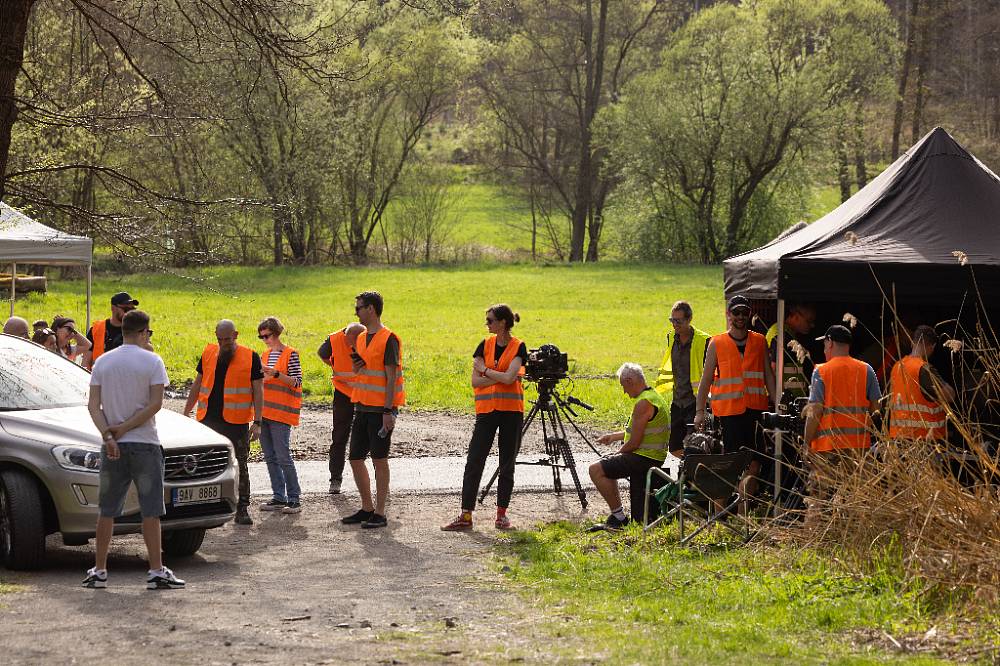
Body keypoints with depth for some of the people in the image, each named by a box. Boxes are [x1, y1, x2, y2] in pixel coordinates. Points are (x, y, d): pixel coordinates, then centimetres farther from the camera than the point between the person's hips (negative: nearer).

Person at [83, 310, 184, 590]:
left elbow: (93, 405, -1)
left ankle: (99, 571, 12)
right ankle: (156, 571, -3)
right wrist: (125, 428, -9)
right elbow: (155, 403, -12)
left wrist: (108, 434, -9)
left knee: (107, 510, 10)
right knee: (150, 510, -1)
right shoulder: (152, 362, -5)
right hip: (144, 443, -4)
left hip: (112, 448, 4)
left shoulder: (102, 362, 6)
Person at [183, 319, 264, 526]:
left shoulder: (251, 358, -1)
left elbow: (258, 391, -1)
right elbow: (197, 385, 17)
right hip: (208, 420, 3)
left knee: (239, 465, 2)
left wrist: (257, 422, -8)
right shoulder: (208, 354, 9)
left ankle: (242, 509, 8)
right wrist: (185, 413, 15)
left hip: (236, 423, -3)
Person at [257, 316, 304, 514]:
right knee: (270, 458, 7)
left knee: (283, 457, -11)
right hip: (265, 412, 8)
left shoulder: (290, 354, -5)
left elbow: (296, 382, -12)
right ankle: (278, 497, 12)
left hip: (281, 413, -8)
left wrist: (275, 374, -22)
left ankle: (294, 499, -7)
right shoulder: (266, 355, 16)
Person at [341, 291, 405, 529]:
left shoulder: (388, 339, -13)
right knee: (355, 458, 9)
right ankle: (367, 508, 20)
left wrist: (388, 411, -19)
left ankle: (379, 513, 3)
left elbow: (391, 377, -16)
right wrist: (356, 366, -2)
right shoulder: (362, 338, 14)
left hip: (381, 409, -8)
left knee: (379, 459, -3)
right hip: (362, 407, 8)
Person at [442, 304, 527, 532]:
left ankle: (502, 515, 14)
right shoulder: (485, 345, 5)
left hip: (511, 411, -2)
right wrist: (500, 376, -11)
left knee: (507, 465, 5)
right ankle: (466, 515, -2)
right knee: (474, 462, -3)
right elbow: (475, 381, -2)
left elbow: (509, 377, -18)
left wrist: (485, 370, -7)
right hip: (486, 410, 3)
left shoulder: (518, 347, -4)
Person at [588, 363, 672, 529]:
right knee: (608, 467, 24)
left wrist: (618, 453, -3)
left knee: (596, 469, -14)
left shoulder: (644, 403, -20)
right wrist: (613, 436, 30)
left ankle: (618, 515, -10)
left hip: (644, 458, -11)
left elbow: (634, 442, -21)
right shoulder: (655, 396, 13)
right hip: (655, 457, 11)